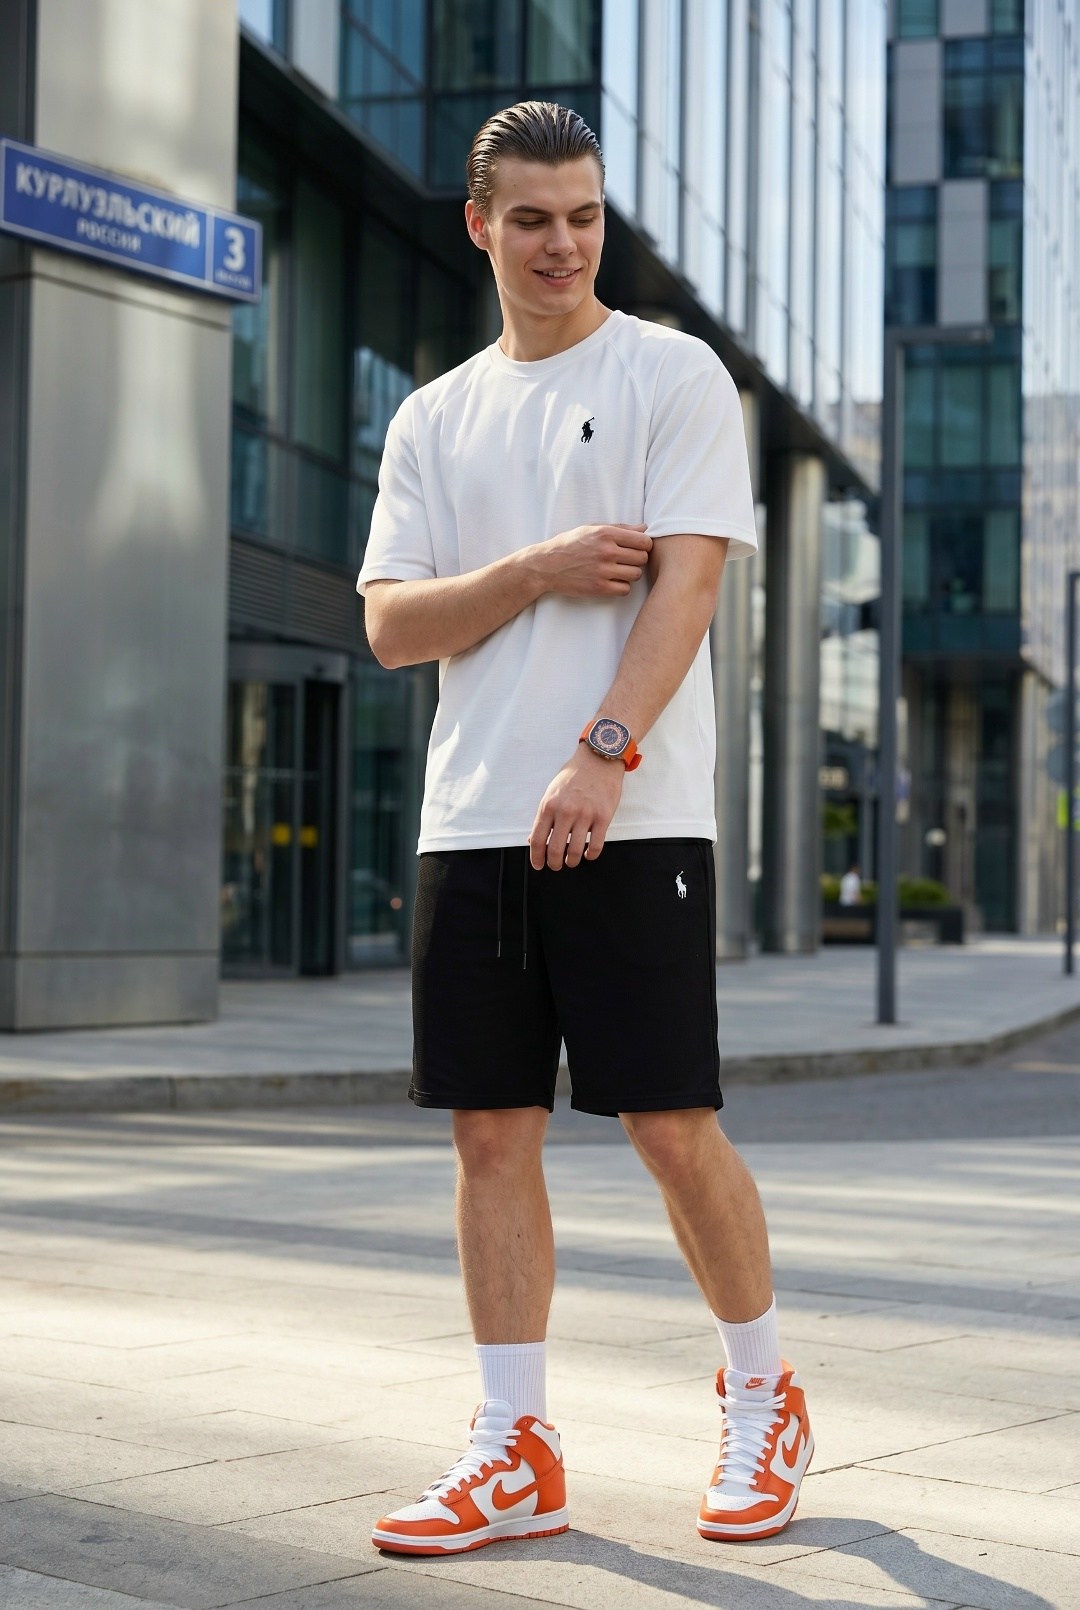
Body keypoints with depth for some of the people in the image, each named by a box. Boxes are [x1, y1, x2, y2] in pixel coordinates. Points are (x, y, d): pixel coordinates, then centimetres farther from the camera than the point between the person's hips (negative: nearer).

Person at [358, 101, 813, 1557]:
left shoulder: (674, 375, 2)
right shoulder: (435, 418, 16)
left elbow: (687, 582, -8)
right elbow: (391, 625, 8)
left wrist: (602, 760, -20)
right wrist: (541, 570, -8)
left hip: (633, 821, -4)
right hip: (471, 826, 5)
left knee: (672, 1125, -3)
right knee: (492, 1131, 3)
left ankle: (765, 1403, 19)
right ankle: (516, 1452, 11)